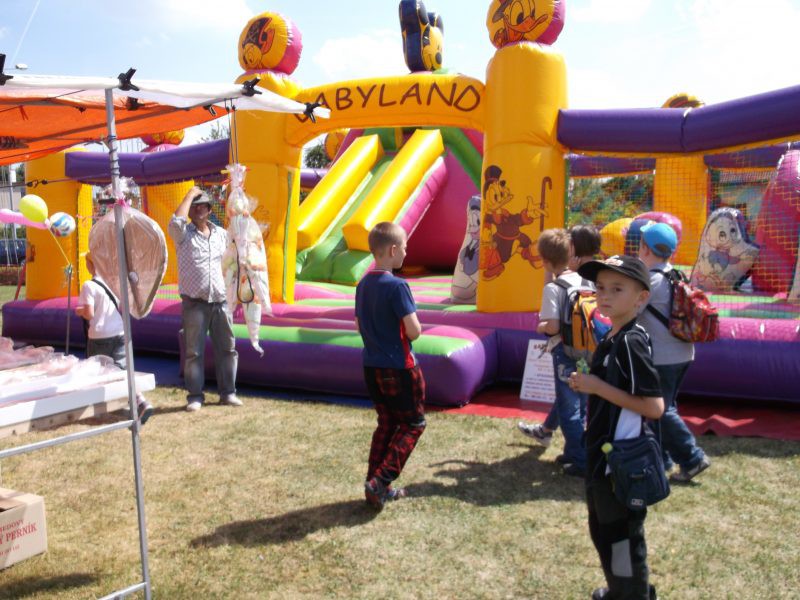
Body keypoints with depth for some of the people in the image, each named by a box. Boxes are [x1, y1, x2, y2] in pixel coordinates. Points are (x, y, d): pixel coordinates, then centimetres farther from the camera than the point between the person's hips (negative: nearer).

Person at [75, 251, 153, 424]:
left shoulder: (89, 286, -11)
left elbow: (89, 313, -15)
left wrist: (79, 311, 5)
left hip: (99, 336, -5)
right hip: (120, 333, 5)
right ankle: (141, 402, -16)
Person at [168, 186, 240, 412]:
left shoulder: (222, 234, 11)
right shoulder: (184, 234, -2)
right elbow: (176, 221, -25)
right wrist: (189, 194, -14)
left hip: (220, 301, 4)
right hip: (194, 303, -4)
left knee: (227, 348, 8)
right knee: (194, 351, 2)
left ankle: (228, 392, 19)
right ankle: (195, 396, 11)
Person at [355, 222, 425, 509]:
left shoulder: (363, 284, 5)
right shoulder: (396, 286, -19)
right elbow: (414, 331, -21)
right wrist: (414, 327, 0)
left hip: (372, 367, 7)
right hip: (399, 368, -7)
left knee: (386, 424, 18)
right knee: (413, 425, 7)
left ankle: (376, 485, 19)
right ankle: (380, 482, 0)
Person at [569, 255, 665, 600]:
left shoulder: (631, 342, -21)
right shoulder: (612, 338, 7)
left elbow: (654, 407, -25)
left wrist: (599, 388, -23)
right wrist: (587, 385, 7)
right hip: (604, 456, 10)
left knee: (622, 537, 5)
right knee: (604, 531, 25)